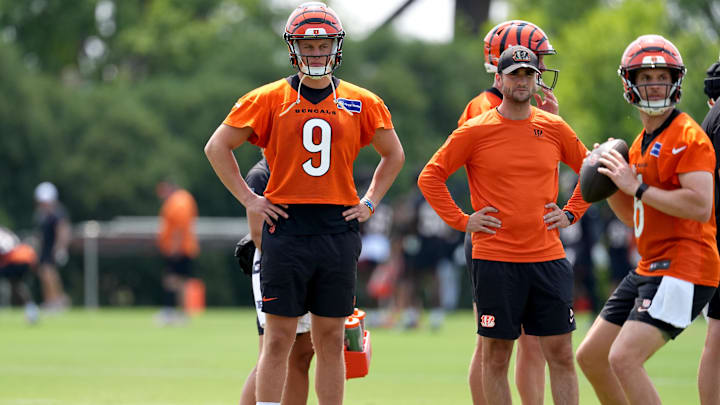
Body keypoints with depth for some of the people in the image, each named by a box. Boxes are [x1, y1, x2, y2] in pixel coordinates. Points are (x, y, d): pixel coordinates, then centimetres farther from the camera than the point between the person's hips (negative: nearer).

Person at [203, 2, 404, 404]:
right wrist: (249, 199, 0)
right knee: (279, 339, -3)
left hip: (338, 231, 2)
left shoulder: (362, 103, 7)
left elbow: (394, 155, 20)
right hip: (287, 228, -2)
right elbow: (218, 147, 5)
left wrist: (369, 203, 10)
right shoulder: (269, 99, 0)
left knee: (331, 340, 6)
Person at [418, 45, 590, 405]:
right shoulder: (475, 132, -2)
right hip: (495, 260, -3)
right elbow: (430, 177, 1)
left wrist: (570, 213, 9)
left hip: (548, 257, 3)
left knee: (561, 354, 1)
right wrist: (461, 221, -4)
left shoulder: (554, 129, 7)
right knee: (496, 357, 2)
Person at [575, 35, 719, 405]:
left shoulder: (688, 136, -12)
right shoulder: (641, 144, 17)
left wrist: (638, 187, -18)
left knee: (624, 359, -22)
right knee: (590, 357, 13)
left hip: (683, 268, -10)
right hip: (649, 268, 10)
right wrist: (610, 183, 7)